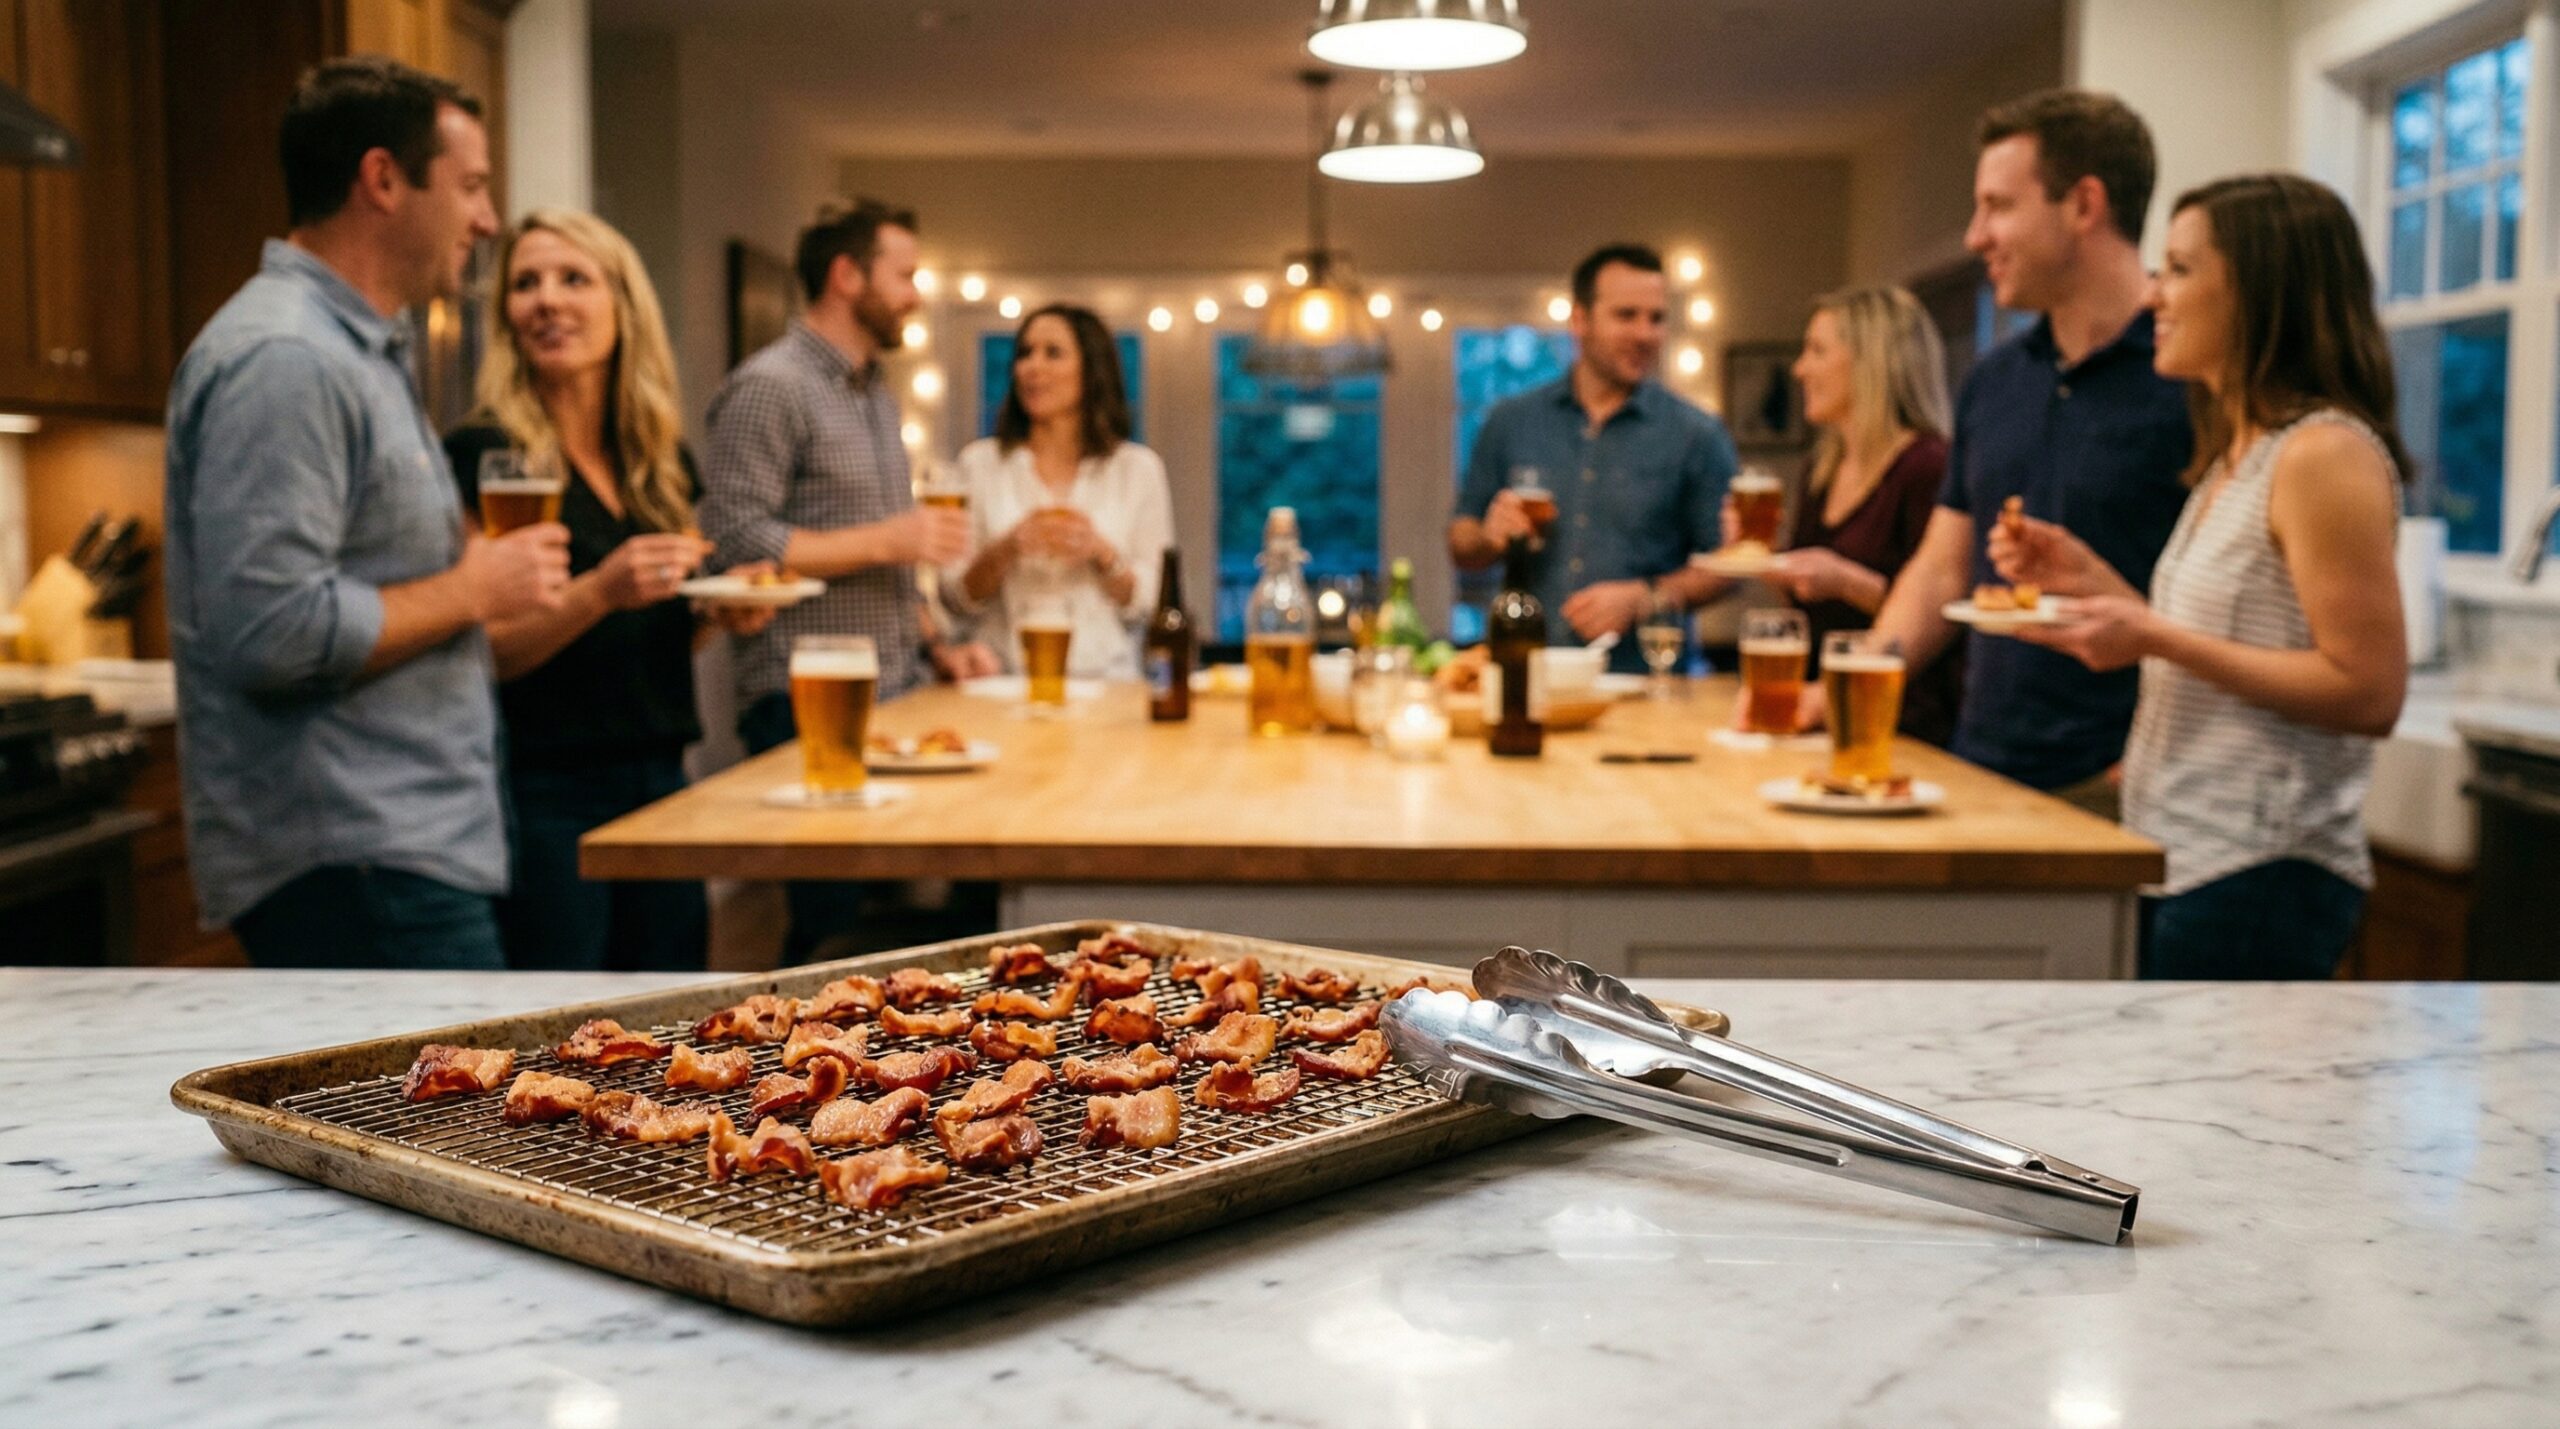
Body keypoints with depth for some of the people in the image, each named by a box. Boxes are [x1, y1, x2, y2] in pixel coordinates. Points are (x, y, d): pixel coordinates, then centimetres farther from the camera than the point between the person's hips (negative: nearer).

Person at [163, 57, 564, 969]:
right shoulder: (283, 359, -16)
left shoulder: (353, 348, 19)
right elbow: (273, 633, -24)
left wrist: (473, 563, 13)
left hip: (404, 848, 10)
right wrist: (473, 589, -13)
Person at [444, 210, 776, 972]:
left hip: (660, 780, 7)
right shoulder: (483, 453, -8)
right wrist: (599, 593, -26)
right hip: (543, 796, -6)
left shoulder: (663, 458, 11)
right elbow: (476, 650, -13)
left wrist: (724, 610, 2)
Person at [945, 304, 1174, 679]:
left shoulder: (1139, 469, 8)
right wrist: (1006, 549, -10)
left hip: (1102, 676, 0)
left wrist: (1102, 554, -9)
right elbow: (957, 597, 7)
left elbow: (1147, 603, 8)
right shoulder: (980, 462, 8)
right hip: (1003, 674, 0)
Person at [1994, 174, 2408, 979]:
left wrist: (2157, 638, -21)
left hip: (2258, 874, -9)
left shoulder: (2326, 454, -14)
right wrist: (2093, 580, 7)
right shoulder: (2235, 457, 15)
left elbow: (2369, 694, -19)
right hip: (2179, 860, 9)